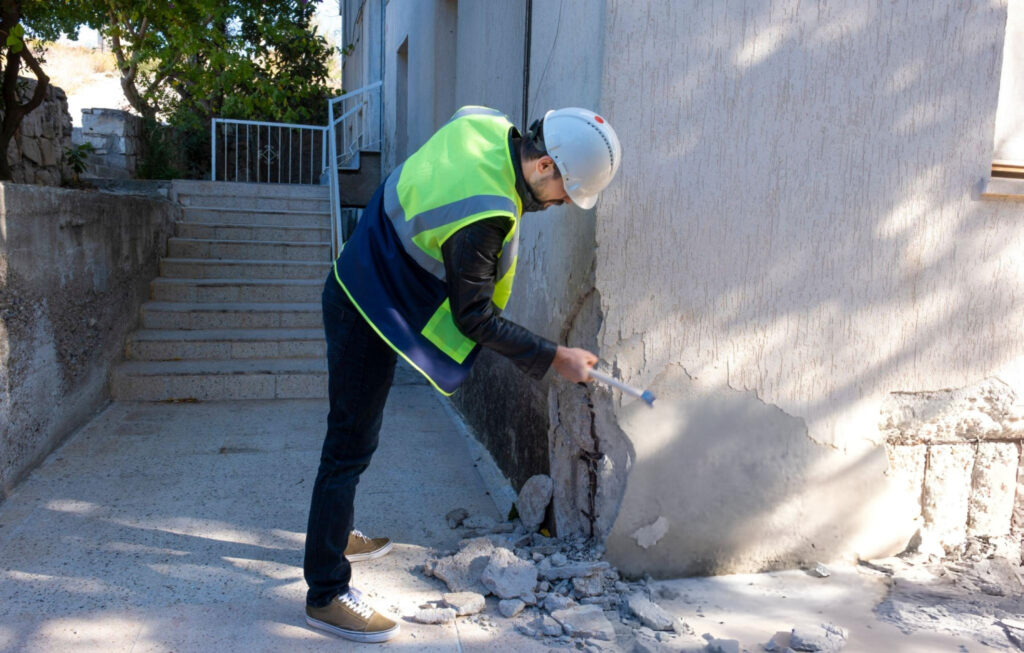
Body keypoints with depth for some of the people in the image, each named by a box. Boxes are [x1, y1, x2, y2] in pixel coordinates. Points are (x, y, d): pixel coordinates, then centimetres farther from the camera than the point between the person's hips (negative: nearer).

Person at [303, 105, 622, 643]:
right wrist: (555, 358, -16)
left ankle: (334, 537, 41)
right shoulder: (484, 217, -32)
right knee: (350, 447, -3)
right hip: (368, 316, -10)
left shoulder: (485, 124, -8)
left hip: (361, 289, 10)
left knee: (353, 434, 22)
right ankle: (326, 594, 9)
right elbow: (474, 319, -23)